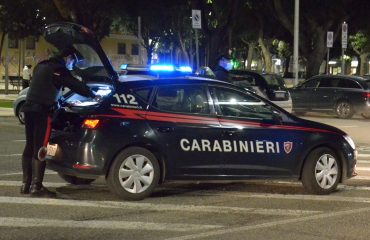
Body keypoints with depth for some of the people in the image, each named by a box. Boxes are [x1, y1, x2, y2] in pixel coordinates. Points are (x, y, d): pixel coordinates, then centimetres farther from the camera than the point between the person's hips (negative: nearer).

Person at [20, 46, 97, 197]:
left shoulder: (41, 66, 22)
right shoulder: (59, 69, -5)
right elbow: (76, 85, -4)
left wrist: (58, 100, 37)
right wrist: (93, 95, 8)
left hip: (29, 107, 9)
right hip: (42, 110, -9)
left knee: (30, 146, 12)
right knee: (39, 148, -9)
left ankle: (26, 184, 13)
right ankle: (36, 187, -10)